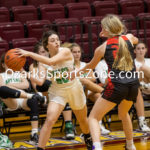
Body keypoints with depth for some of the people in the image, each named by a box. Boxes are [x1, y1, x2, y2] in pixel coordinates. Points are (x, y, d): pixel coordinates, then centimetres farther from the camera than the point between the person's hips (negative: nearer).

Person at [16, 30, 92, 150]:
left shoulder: (66, 52, -21)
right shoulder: (44, 59, -9)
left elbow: (51, 61, -38)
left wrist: (29, 54, -38)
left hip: (74, 89, -1)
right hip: (57, 92, 1)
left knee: (82, 120, 21)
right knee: (49, 121, -21)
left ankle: (88, 139, 52)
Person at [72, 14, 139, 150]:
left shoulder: (102, 48, 4)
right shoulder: (129, 38, 10)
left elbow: (91, 66, 22)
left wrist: (77, 73, 41)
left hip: (116, 85, -5)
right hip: (134, 84, 5)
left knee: (93, 117, 3)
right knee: (124, 114, 33)